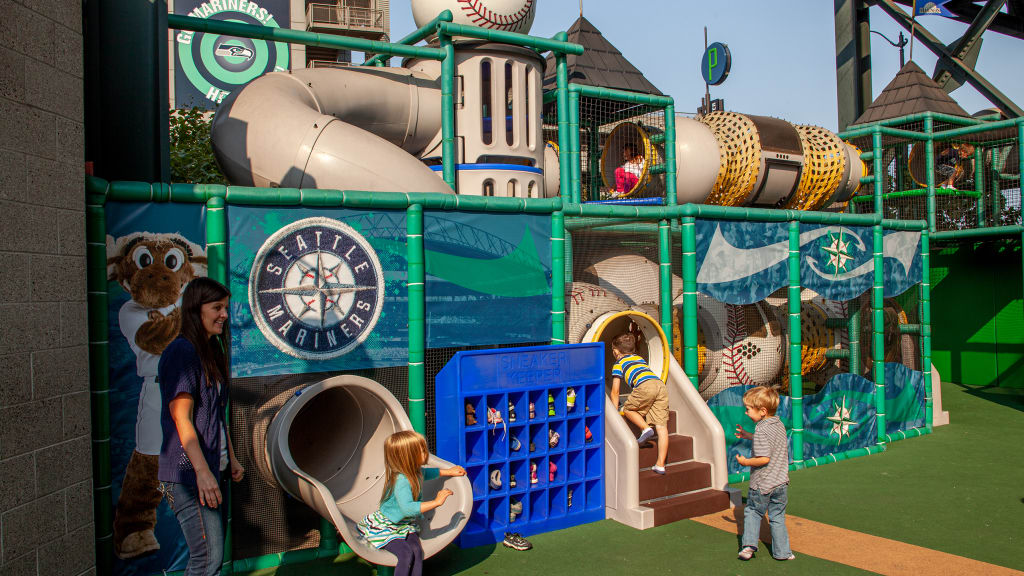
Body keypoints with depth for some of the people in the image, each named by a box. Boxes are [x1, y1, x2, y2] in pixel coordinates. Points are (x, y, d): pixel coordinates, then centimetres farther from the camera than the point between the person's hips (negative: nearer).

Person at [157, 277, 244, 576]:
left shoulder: (211, 351, 16)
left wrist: (232, 458, 22)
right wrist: (202, 472, -23)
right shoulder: (182, 351, -12)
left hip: (211, 467, 9)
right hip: (189, 472, -9)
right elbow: (181, 419, -18)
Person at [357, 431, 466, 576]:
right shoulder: (401, 481, -33)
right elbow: (407, 508, -47)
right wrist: (436, 502, -48)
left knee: (417, 551, -16)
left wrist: (448, 471, 19)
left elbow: (426, 473, 22)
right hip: (385, 527, -7)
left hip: (406, 525, 7)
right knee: (406, 554, -23)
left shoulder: (416, 472, -5)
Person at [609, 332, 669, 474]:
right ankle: (660, 464, 0)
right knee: (662, 426, 3)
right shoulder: (639, 358, 37)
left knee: (628, 409, 19)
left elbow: (615, 391, 19)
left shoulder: (619, 364, 20)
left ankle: (646, 428, -4)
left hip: (645, 386, -6)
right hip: (661, 385, 6)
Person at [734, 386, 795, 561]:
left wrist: (745, 462, -11)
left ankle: (749, 544, 3)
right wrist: (747, 435, 22)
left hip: (762, 484, -6)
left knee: (753, 512, 14)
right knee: (777, 517, 15)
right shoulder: (779, 425, 3)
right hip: (781, 482, 6)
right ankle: (782, 552, 18)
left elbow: (764, 459, -25)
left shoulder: (761, 430, -21)